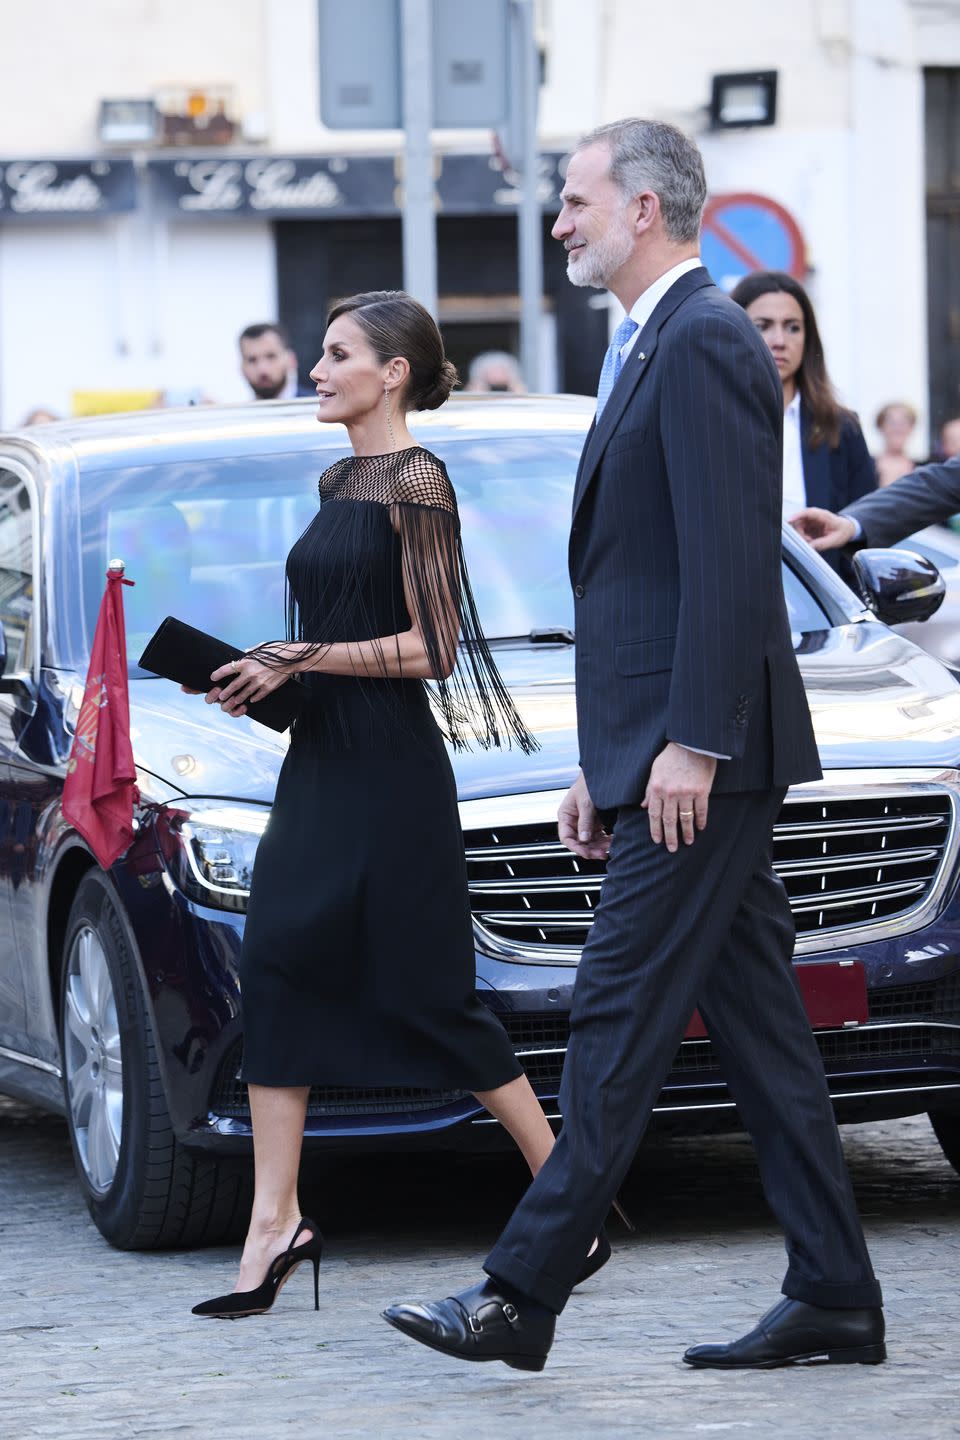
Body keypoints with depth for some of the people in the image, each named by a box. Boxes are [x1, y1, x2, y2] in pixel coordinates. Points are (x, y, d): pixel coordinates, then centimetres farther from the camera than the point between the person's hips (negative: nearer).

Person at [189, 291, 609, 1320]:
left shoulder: (414, 483, -11)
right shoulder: (338, 481, 15)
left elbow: (432, 648, -15)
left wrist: (301, 659, -15)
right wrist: (263, 674, 7)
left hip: (393, 771, -9)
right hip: (320, 762, 9)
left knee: (427, 995, -4)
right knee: (276, 972, -1)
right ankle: (275, 1222, -2)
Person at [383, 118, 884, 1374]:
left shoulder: (703, 341, -13)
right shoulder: (656, 346, 20)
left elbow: (731, 561, -20)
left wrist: (689, 745, -23)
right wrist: (604, 765, 21)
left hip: (697, 759, -10)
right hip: (665, 753, 10)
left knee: (620, 1021, -8)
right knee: (757, 1028, 9)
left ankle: (524, 1295, -6)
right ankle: (834, 1301, 12)